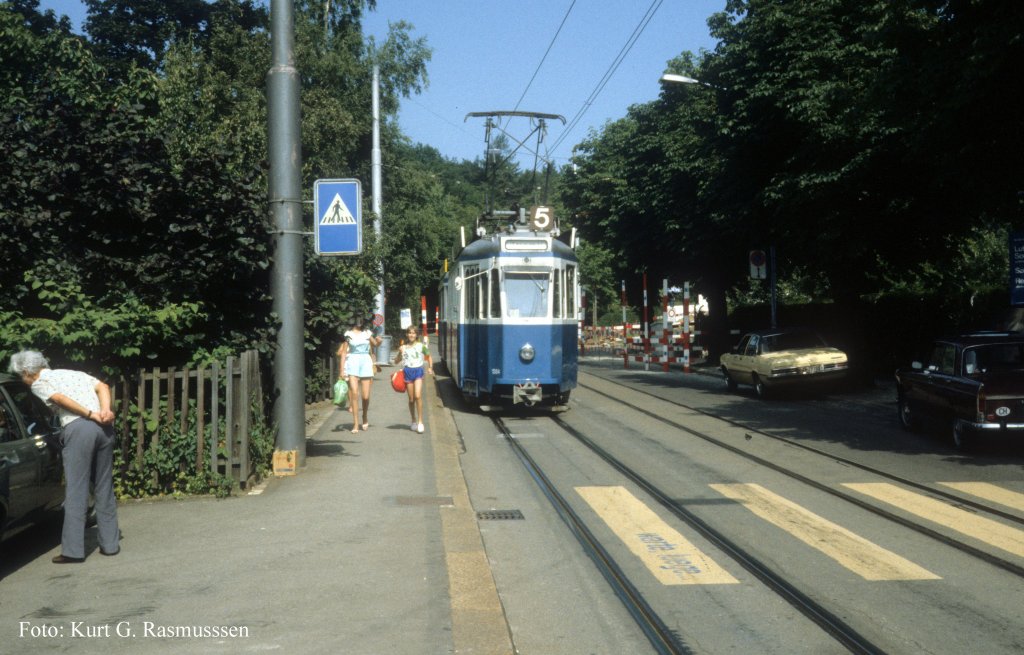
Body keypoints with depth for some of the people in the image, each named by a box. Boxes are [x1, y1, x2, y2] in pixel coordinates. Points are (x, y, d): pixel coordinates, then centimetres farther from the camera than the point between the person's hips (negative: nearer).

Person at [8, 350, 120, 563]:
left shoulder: (38, 383, 10)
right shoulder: (73, 373, 28)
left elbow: (60, 399, -8)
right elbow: (102, 387, 13)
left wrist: (92, 416, -10)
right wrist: (105, 411, -2)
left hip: (78, 428, -6)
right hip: (104, 427, 6)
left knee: (76, 491, -1)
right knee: (104, 487, 13)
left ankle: (73, 550, 0)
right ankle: (110, 543, 17)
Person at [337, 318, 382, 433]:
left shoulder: (367, 333, 9)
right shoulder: (349, 334, 5)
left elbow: (375, 344, 24)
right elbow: (343, 352, 5)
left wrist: (379, 341, 0)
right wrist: (342, 369, -2)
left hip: (365, 363, 1)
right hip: (352, 363, -1)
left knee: (365, 396, 0)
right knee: (354, 393, -14)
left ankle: (365, 417, 28)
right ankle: (356, 424, -9)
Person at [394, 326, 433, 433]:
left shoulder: (421, 346, 3)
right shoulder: (403, 347, 8)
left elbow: (429, 357, 13)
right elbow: (396, 361, 12)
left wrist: (430, 367, -2)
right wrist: (400, 353, -6)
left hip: (418, 371, -2)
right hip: (407, 371, 2)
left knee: (418, 396, -18)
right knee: (411, 399, 7)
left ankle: (420, 422, -13)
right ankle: (414, 421, 21)